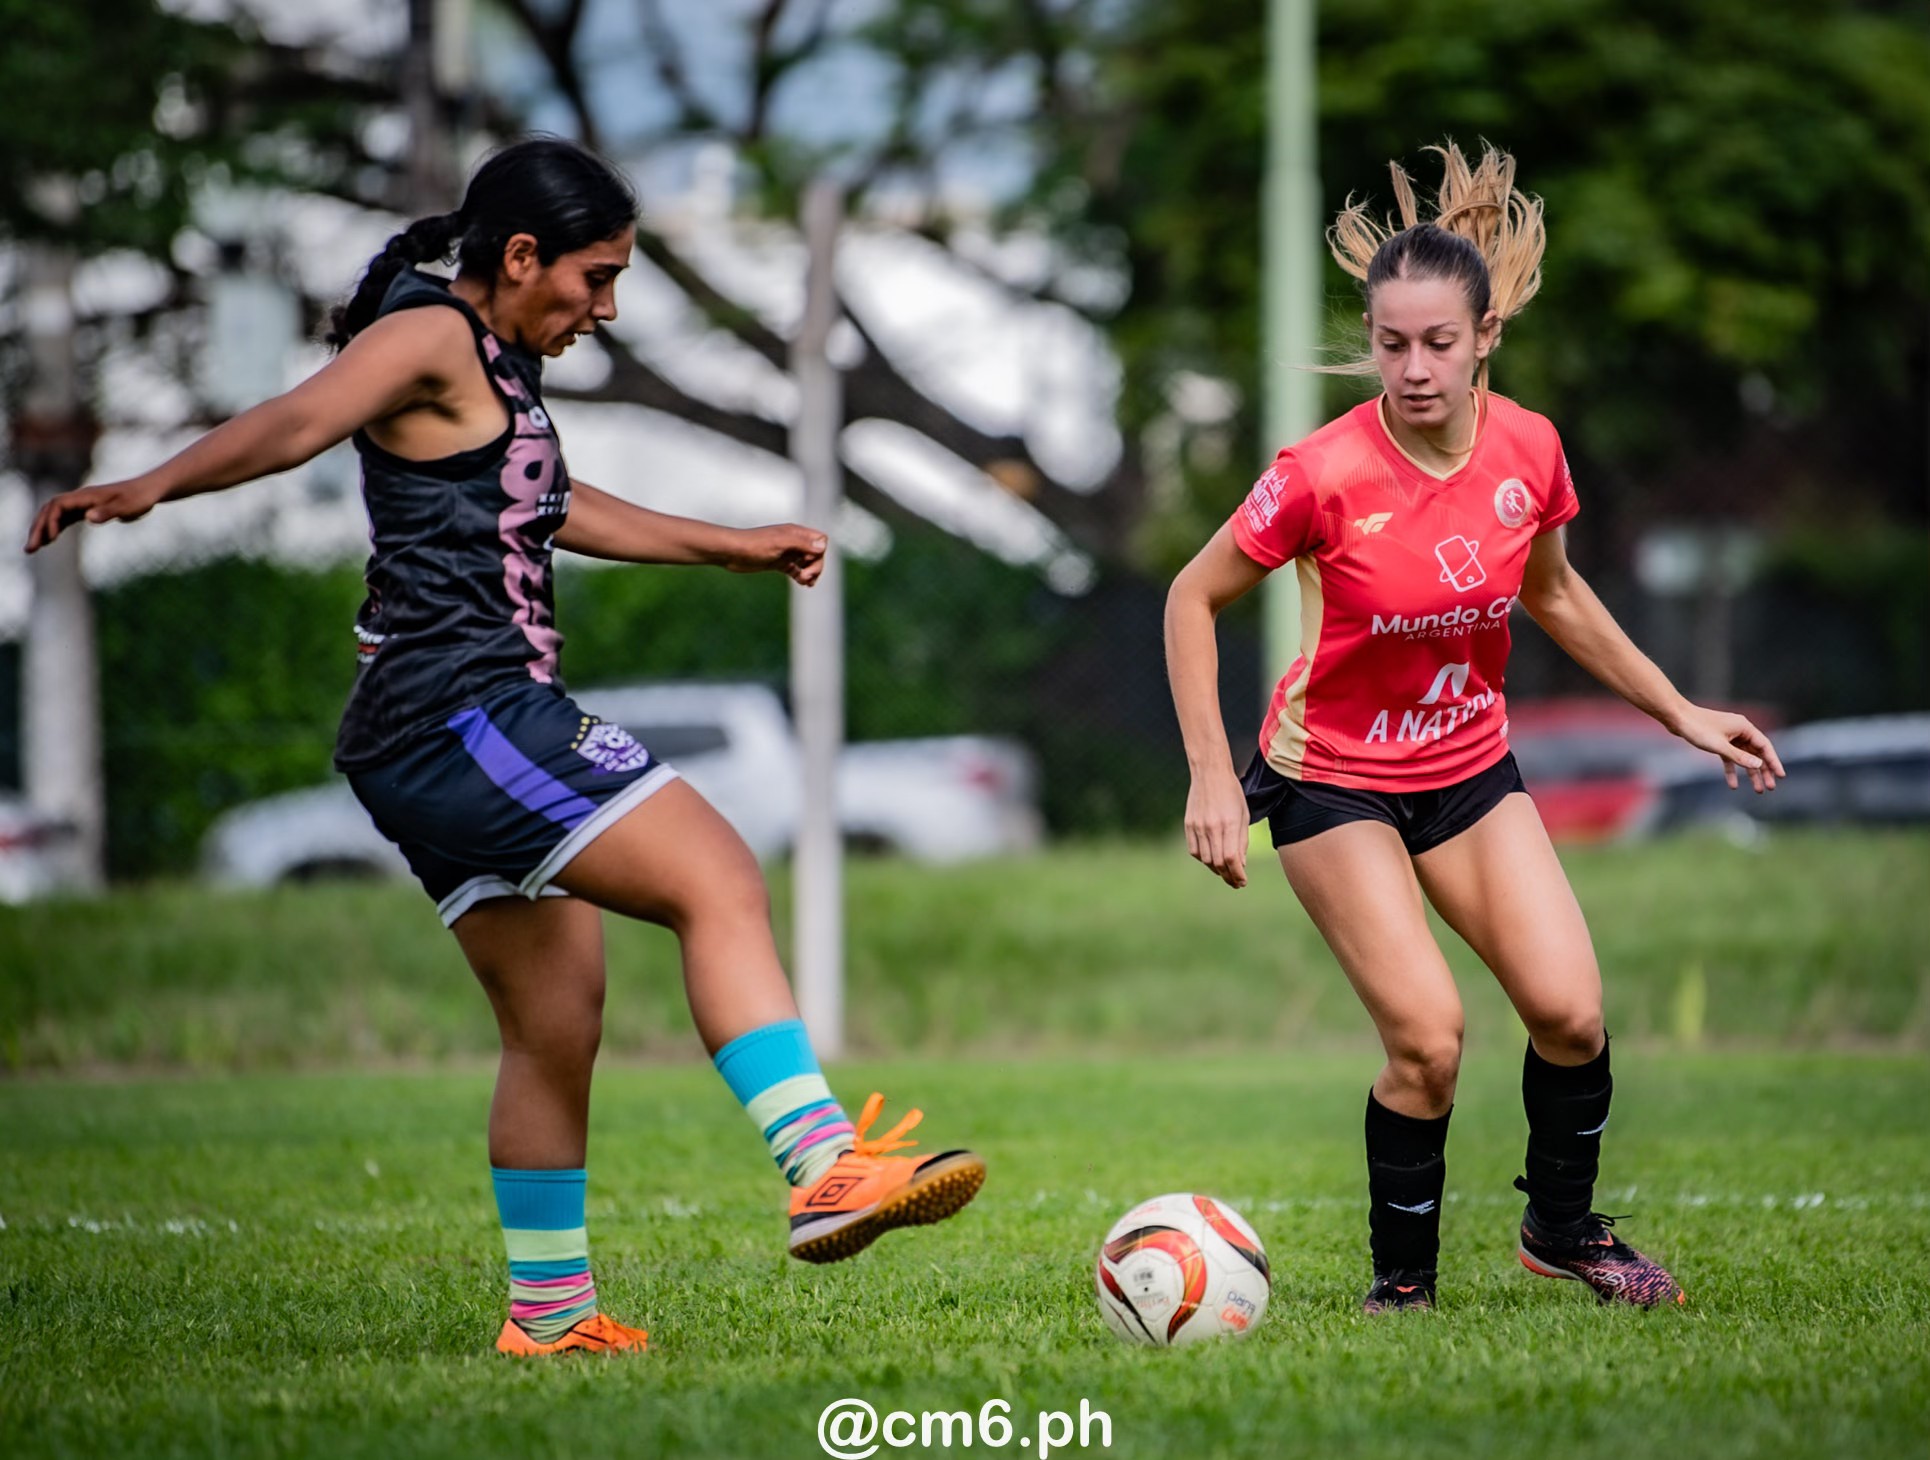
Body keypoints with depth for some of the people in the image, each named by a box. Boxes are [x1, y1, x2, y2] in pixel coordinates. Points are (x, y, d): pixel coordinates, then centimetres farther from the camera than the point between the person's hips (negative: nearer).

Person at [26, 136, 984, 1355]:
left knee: (557, 1025, 14)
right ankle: (826, 1166, -28)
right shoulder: (433, 339, -8)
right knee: (721, 882, -19)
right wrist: (150, 488, -43)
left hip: (477, 734, 11)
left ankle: (549, 1310, 20)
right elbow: (302, 420, -26)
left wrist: (731, 547, 45)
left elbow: (546, 508, 38)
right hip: (463, 716, -11)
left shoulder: (498, 366, 22)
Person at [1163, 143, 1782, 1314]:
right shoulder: (1326, 475, -23)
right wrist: (1211, 777, -15)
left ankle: (1564, 1226, 18)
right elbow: (1194, 600, -10)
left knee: (1570, 1010, -9)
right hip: (1334, 777, -4)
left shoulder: (1529, 450, -10)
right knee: (1427, 1034, -17)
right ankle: (1403, 1281, 5)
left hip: (1470, 767, 4)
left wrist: (1680, 712, 11)